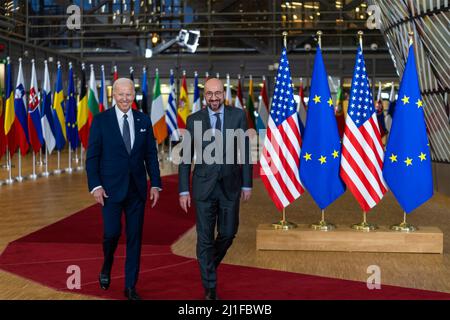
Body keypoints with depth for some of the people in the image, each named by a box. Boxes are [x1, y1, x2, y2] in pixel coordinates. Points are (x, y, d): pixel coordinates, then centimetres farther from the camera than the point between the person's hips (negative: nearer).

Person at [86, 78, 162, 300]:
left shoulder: (144, 120, 6)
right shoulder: (101, 120, -3)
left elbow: (151, 155, 8)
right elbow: (92, 156, -3)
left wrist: (155, 184, 1)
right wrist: (95, 186, -11)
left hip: (137, 188, 3)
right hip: (111, 188, -3)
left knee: (134, 237, 5)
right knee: (112, 233, -6)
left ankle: (130, 286, 14)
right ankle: (106, 269, 27)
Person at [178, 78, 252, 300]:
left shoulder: (238, 116, -1)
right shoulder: (194, 120, -1)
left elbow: (245, 152, 2)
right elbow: (185, 157, 1)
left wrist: (247, 184, 1)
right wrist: (183, 190, -2)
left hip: (230, 186, 1)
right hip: (204, 186, -1)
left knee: (228, 233, 10)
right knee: (205, 238, 1)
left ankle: (210, 264, 41)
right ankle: (210, 288, 11)